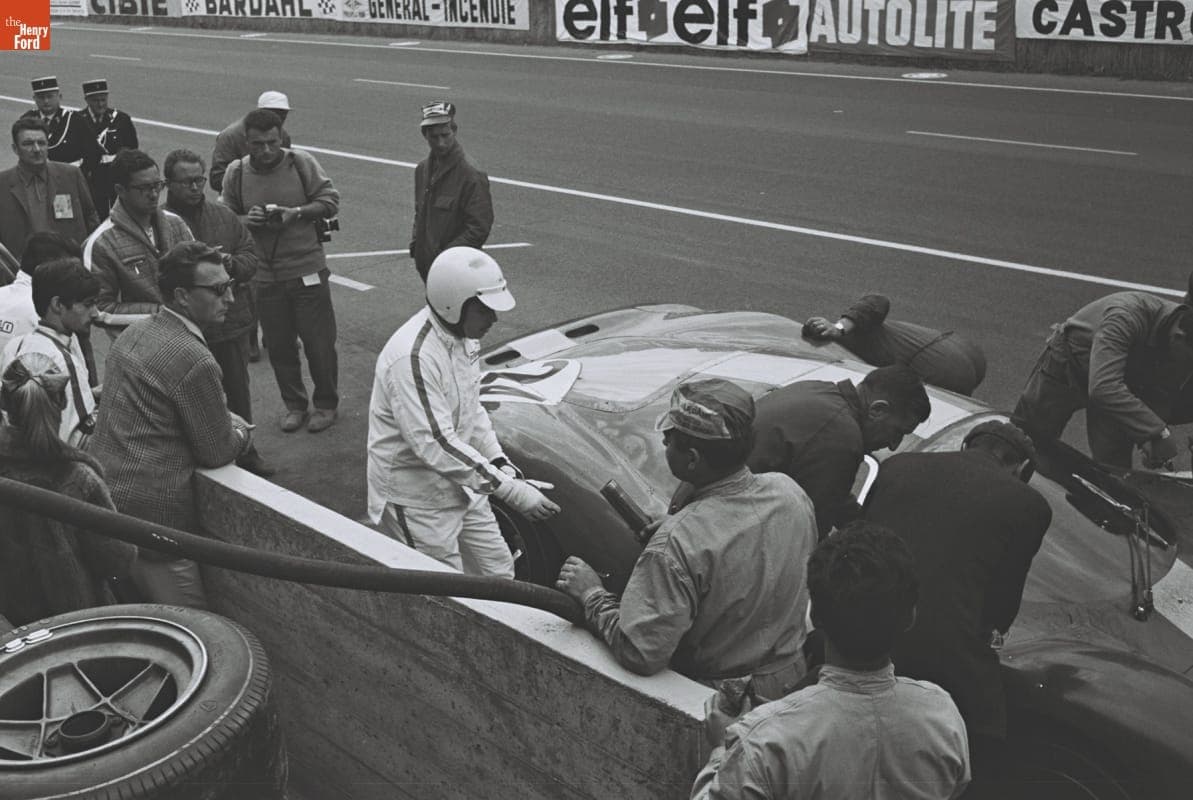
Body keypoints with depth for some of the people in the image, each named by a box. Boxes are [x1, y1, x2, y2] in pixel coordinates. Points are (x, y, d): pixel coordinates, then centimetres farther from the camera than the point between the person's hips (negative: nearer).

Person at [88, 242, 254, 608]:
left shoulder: (134, 332, 7)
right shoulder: (196, 361, -20)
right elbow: (218, 453, -11)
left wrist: (225, 422, 13)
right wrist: (241, 431, 11)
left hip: (102, 494, 9)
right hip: (151, 510, -9)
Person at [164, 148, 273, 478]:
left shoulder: (223, 215, 7)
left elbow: (250, 256, 8)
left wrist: (232, 264, -13)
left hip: (232, 322, 5)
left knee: (238, 391, 17)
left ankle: (246, 451, 33)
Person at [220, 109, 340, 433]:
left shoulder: (301, 163, -6)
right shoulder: (236, 172, 0)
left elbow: (330, 200, -3)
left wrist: (296, 212, -17)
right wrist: (246, 220, -12)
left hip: (307, 270, -2)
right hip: (264, 275, 2)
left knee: (319, 341, 6)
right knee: (279, 346, 10)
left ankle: (326, 404, 24)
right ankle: (294, 405, 28)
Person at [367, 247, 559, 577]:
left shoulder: (462, 337, 2)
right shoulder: (413, 357, -29)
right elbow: (436, 445, -33)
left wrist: (501, 463, -1)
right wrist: (511, 489, -32)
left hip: (461, 486, 9)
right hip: (418, 502, -9)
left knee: (499, 573, 15)